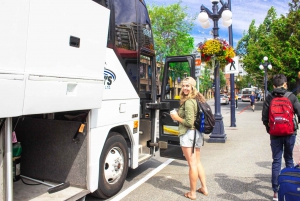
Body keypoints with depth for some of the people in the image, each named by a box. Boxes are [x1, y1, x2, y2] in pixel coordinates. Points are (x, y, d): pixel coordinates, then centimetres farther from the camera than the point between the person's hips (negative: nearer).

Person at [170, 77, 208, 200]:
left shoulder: (188, 102, -17)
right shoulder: (197, 99, 12)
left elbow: (189, 122, -20)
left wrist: (177, 118, -7)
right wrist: (180, 116, 16)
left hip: (188, 134, -10)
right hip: (198, 133, 10)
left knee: (192, 164, 1)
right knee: (197, 162, 21)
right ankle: (204, 188, 31)